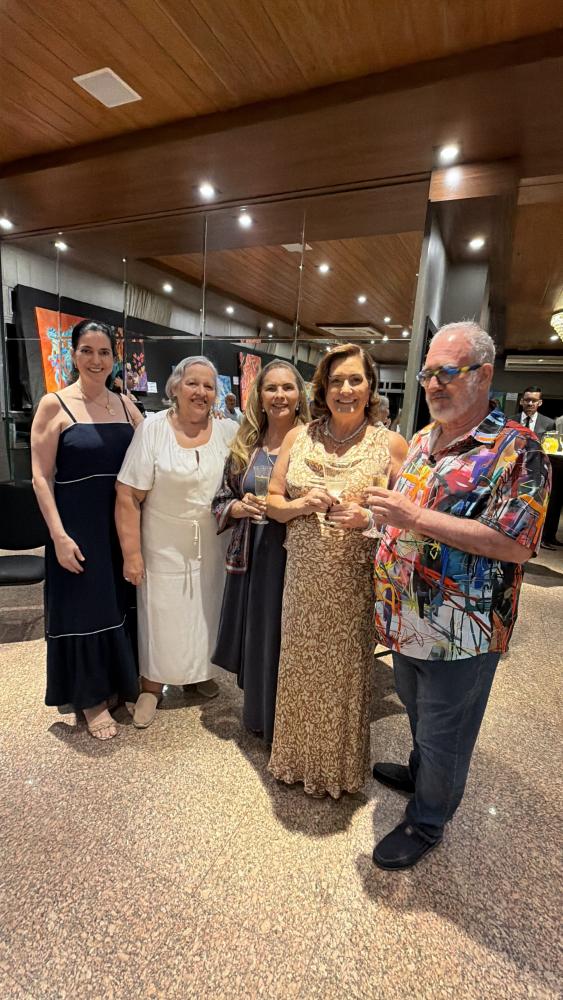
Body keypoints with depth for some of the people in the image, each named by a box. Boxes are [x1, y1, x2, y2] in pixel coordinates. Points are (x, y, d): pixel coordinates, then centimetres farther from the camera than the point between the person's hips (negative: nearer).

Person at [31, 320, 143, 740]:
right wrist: (59, 535, -15)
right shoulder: (54, 405, -7)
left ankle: (120, 683, 39)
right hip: (77, 525, -4)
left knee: (120, 604, 16)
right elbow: (41, 477, -10)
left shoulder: (125, 405, 5)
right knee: (84, 608, 9)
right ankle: (91, 697, 30)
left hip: (122, 523, 4)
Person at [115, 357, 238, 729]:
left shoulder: (229, 432, -4)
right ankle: (152, 687, 34)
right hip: (164, 545, -3)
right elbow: (129, 497, -12)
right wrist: (132, 552, -13)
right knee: (161, 614, 10)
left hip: (212, 544, 3)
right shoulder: (152, 429, -12)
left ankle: (202, 670, 45)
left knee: (206, 610, 19)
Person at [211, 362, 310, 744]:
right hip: (252, 559, 4)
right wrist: (240, 506, -11)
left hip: (295, 558, -4)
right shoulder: (245, 446, 6)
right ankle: (257, 716, 42)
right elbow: (221, 500, 10)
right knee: (255, 639, 17)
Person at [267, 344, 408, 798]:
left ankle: (341, 767, 42)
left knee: (346, 671, 12)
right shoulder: (299, 437, 3)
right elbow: (273, 502, 7)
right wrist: (303, 504, -13)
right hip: (304, 578, 2)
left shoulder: (391, 444, -4)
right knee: (301, 668, 15)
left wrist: (367, 519, -20)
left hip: (356, 582, -2)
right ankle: (298, 757, 44)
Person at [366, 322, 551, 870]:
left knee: (443, 732, 15)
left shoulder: (516, 449, -16)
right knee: (416, 710, 29)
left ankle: (426, 822, 40)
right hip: (409, 619, 7)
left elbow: (515, 542, -25)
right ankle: (419, 773, 57)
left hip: (461, 630, -7)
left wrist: (416, 517, -29)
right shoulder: (423, 439, 7)